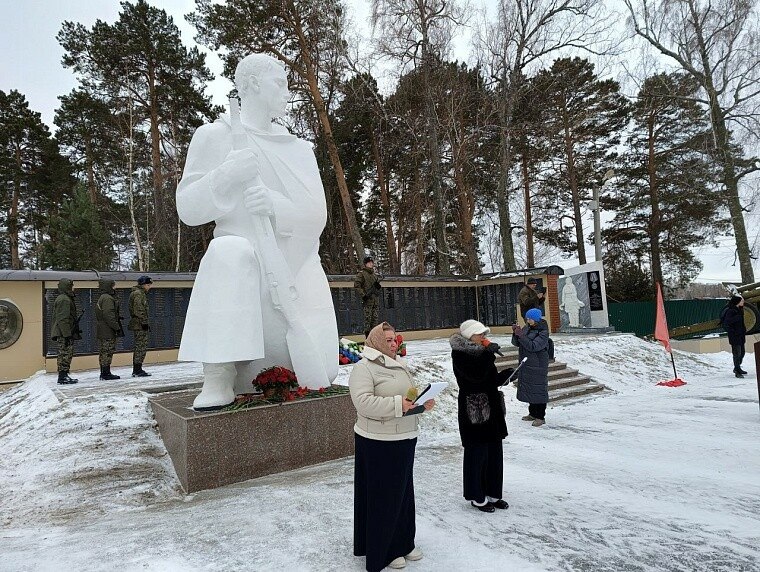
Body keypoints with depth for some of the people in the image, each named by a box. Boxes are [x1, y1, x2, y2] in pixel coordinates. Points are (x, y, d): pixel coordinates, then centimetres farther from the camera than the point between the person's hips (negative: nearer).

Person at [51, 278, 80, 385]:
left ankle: (63, 375, 19)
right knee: (65, 354, -7)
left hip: (63, 333, 11)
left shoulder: (66, 299, 19)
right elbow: (63, 319, -21)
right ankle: (63, 376, -3)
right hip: (64, 334, -11)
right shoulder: (64, 300, -15)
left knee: (65, 354, 14)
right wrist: (67, 334, -22)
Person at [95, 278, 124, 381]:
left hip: (101, 331, 11)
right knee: (108, 352, -7)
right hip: (108, 331, -11)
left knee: (103, 352, 12)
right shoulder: (108, 299, -14)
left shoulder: (101, 299, 19)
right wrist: (117, 327, -19)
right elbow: (109, 316, -22)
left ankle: (103, 373, 18)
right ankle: (106, 373, -4)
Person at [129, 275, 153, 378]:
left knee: (139, 347, 14)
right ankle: (138, 370, -6)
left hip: (139, 324, 11)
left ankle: (136, 370, 19)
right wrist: (144, 322, -20)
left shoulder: (141, 293, 21)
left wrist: (147, 323, 25)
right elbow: (139, 310, -19)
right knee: (141, 347, -8)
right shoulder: (138, 294, -12)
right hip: (140, 325, -11)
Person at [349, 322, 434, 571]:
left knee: (403, 492, 18)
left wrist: (424, 403, 1)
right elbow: (363, 402, -25)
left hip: (405, 439, 8)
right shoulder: (364, 368, -14)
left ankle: (403, 542, 36)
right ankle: (382, 551, 22)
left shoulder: (400, 365, 13)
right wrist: (397, 404, -30)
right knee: (382, 496, 5)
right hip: (378, 442, -8)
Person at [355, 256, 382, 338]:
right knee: (368, 317, -7)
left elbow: (378, 284, 31)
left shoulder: (374, 274, 19)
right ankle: (367, 336, -4)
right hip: (367, 299, -7)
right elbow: (356, 285, -10)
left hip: (375, 299, 7)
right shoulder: (361, 273, -2)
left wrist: (379, 285, 6)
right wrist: (363, 295, -16)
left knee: (375, 318, 8)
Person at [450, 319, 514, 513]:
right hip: (473, 411, -9)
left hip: (492, 409, 9)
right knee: (477, 453, 1)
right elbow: (476, 375, -26)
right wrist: (489, 353, -18)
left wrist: (503, 375, 3)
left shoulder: (480, 353, 13)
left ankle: (493, 493, 28)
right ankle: (477, 497, 17)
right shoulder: (460, 354, -13)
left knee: (495, 453, 14)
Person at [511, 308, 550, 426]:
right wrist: (515, 333, -13)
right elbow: (516, 343, 5)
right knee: (528, 389, 16)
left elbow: (533, 346, -25)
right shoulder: (527, 328, 6)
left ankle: (540, 417, 11)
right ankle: (532, 413, 31)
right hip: (526, 365, 7)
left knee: (538, 390, 0)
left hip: (538, 366, -7)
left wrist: (521, 335, -30)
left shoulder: (543, 332, -14)